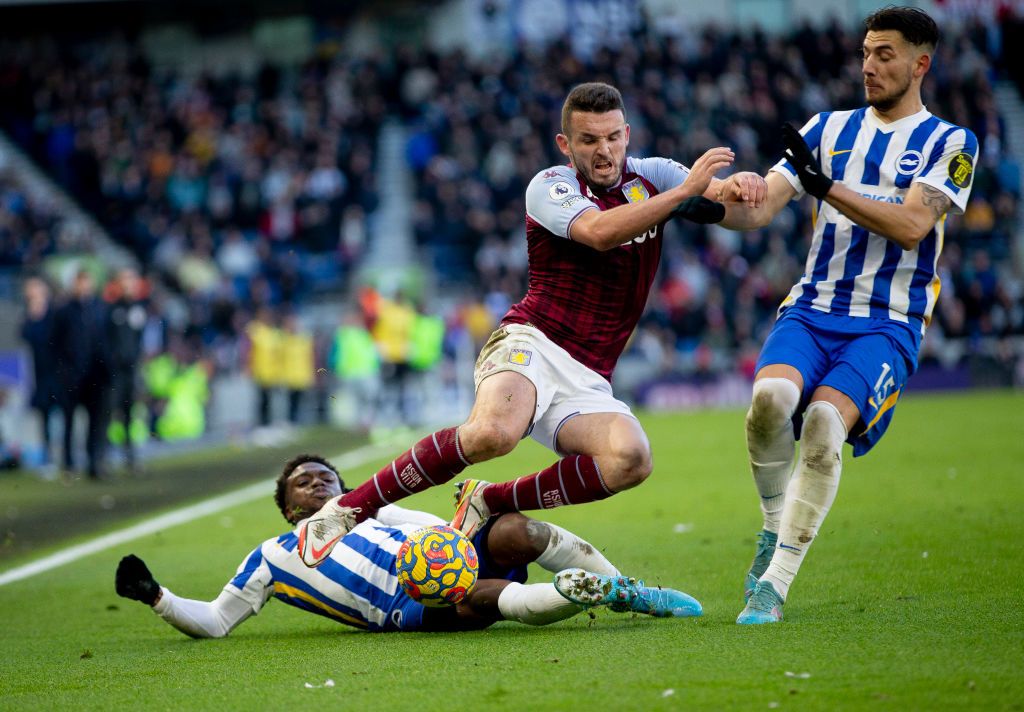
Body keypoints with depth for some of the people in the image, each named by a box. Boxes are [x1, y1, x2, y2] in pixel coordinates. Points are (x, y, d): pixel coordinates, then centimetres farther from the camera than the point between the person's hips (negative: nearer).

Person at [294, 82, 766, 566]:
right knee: (494, 432, -38)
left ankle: (489, 503, -10)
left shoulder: (652, 177, 14)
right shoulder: (549, 187, -2)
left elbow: (718, 198, 3)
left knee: (630, 460, -29)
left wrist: (739, 185, -22)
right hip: (531, 344, -4)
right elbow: (599, 232, -21)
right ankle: (348, 509, -22)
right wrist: (685, 190, -23)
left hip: (586, 382, 5)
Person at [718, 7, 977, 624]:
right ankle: (775, 526, -1)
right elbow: (760, 208, 9)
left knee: (824, 420, -28)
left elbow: (910, 225, -11)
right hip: (813, 310, 3)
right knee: (771, 397, -28)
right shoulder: (829, 129, 16)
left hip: (888, 324, -3)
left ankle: (775, 583, -21)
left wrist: (827, 186, -20)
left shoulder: (951, 144, 5)